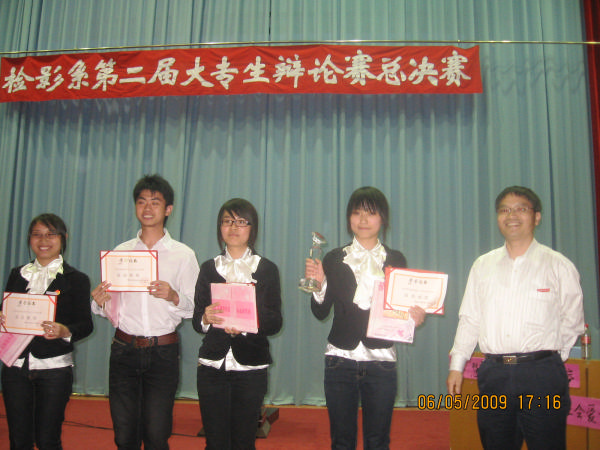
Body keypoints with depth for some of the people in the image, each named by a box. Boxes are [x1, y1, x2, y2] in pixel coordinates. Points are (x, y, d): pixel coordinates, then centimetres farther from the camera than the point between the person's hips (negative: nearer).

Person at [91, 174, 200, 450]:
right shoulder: (120, 252, 9)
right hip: (124, 350, 3)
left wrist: (173, 296, -23)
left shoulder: (183, 255, 1)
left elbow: (193, 308, -3)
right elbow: (110, 308, 11)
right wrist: (100, 303, -11)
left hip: (162, 352, -2)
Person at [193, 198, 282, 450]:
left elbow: (275, 323, 0)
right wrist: (206, 318, -16)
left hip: (250, 367, -1)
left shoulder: (266, 269, 5)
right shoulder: (209, 268, 9)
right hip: (212, 366, 1)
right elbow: (196, 322, 6)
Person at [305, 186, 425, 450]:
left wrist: (415, 317, -12)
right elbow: (321, 312, 3)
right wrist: (318, 285, -15)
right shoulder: (334, 259, 4)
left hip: (381, 361, 0)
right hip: (341, 359, 0)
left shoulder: (396, 260, 6)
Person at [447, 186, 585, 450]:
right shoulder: (483, 265, 10)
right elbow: (470, 319, 11)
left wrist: (550, 359, 5)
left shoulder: (558, 265, 3)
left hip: (542, 376, -2)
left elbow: (572, 321, 7)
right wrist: (456, 365, 8)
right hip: (494, 374, 3)